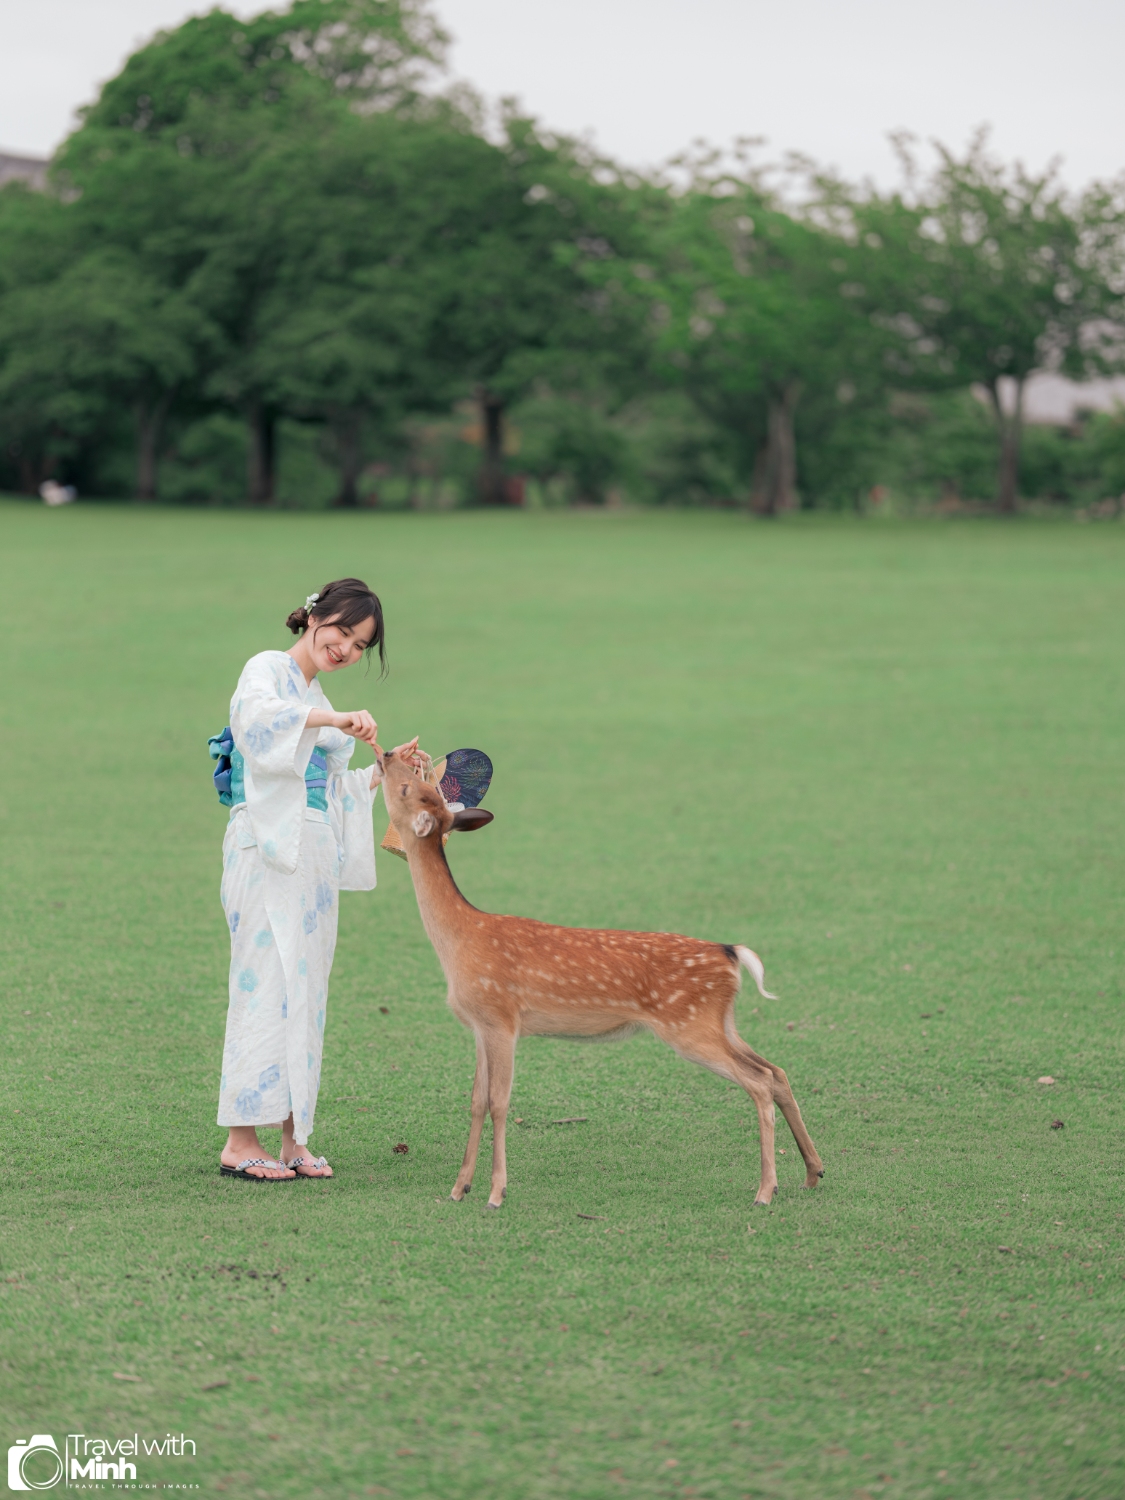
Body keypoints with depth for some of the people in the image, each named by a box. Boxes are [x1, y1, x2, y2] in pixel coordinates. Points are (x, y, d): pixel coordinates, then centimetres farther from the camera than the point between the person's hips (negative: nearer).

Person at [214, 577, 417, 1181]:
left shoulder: (317, 701, 23)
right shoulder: (267, 669, -2)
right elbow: (257, 712, -26)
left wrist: (384, 775, 13)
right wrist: (336, 719, -36)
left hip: (315, 855, 8)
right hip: (268, 851, -8)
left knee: (305, 990, 5)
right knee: (267, 985, -11)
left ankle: (293, 1137, 8)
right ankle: (240, 1140, -10)